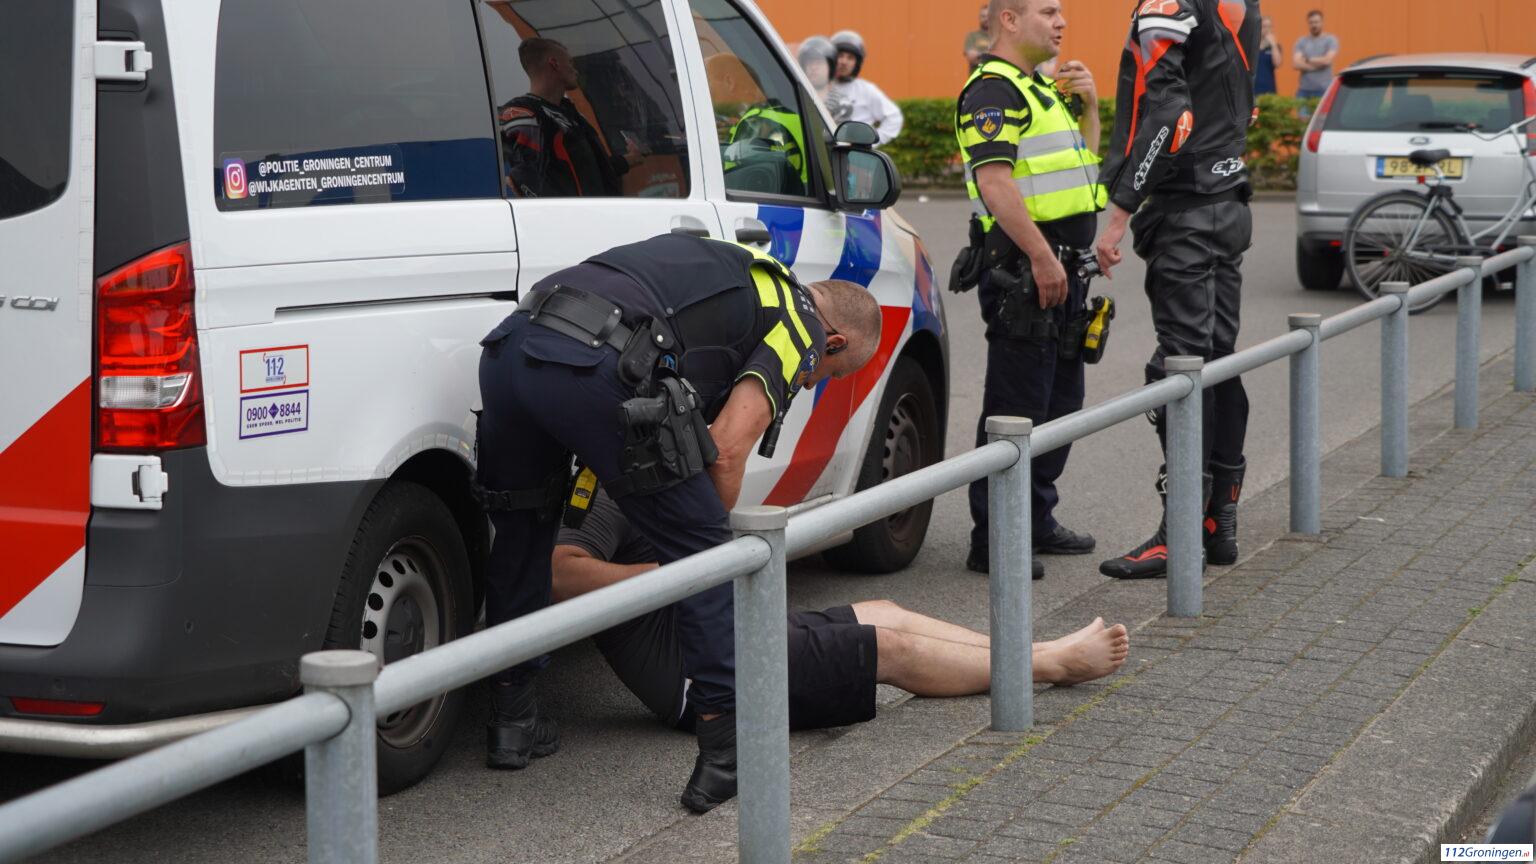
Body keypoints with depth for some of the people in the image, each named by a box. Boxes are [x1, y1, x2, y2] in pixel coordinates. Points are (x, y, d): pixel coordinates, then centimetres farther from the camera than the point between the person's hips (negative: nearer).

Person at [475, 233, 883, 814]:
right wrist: (709, 528, 19)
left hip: (511, 340, 8)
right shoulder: (802, 326, 14)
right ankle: (724, 754, 8)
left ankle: (512, 723, 33)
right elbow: (727, 450, 2)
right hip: (598, 366, -8)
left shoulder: (727, 271, 37)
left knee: (520, 536, 27)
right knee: (701, 551, 7)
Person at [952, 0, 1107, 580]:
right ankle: (991, 541, -2)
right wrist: (1041, 258, -26)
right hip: (1022, 270, -10)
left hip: (1062, 268, 10)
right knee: (1015, 408, -7)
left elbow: (1083, 163, 27)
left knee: (1060, 401, 17)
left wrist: (1088, 104, 11)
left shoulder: (1044, 88, 19)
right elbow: (995, 181, -24)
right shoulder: (993, 90, -13)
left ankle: (1037, 519, 28)